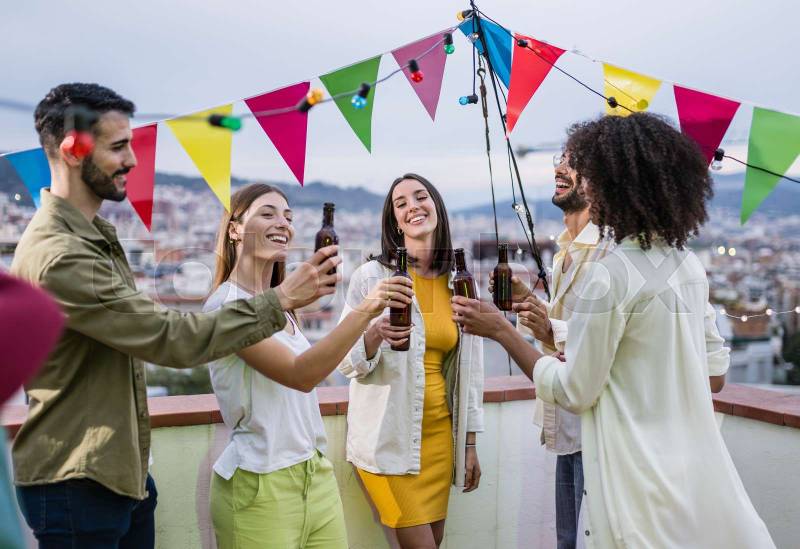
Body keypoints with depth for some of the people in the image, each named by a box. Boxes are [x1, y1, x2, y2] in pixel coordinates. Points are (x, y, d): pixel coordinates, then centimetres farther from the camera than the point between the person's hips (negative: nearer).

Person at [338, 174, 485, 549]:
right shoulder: (371, 276, -8)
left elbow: (470, 368, 10)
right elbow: (347, 363, -8)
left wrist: (470, 443, 11)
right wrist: (376, 335, -29)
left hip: (439, 432, 4)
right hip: (387, 437, -4)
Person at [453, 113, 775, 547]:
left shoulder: (608, 276, -21)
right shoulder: (688, 265, 3)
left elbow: (573, 393, -15)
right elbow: (714, 364, 13)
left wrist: (500, 329, -9)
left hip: (644, 488, -7)